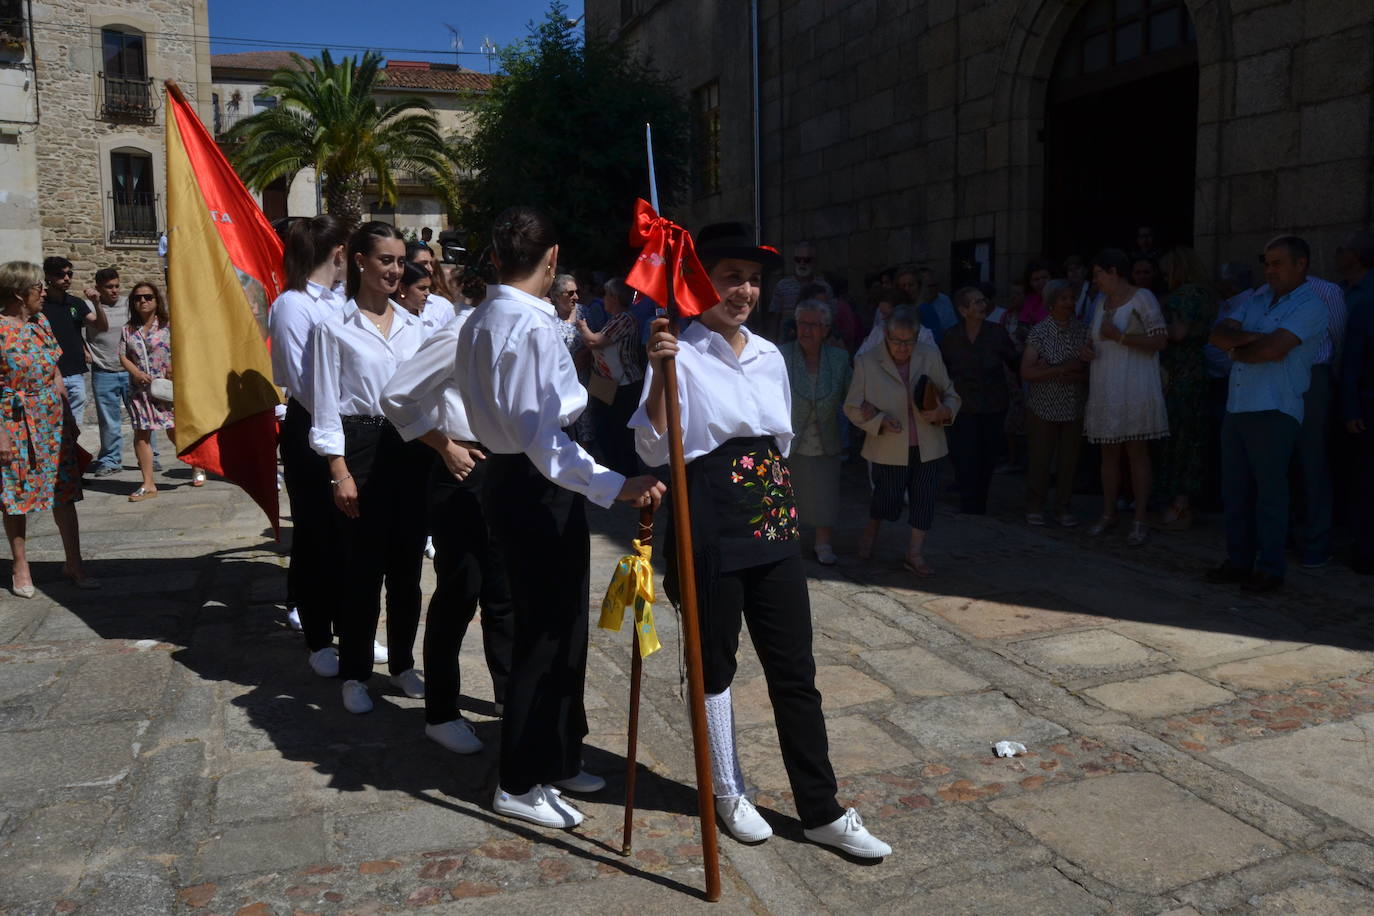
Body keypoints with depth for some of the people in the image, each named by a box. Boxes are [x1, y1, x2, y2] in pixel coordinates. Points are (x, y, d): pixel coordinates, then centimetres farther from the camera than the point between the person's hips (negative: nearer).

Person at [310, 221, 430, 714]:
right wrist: (340, 471, -11)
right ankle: (354, 674, 19)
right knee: (361, 568, 3)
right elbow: (325, 405, -5)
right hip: (361, 449, -4)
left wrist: (437, 445, 7)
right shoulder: (334, 327, -3)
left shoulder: (413, 325, 10)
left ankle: (402, 663, 27)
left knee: (407, 563, 11)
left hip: (412, 447, 4)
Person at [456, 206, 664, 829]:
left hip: (502, 476, 10)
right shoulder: (535, 325, -20)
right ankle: (521, 784, 16)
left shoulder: (477, 323, 10)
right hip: (539, 490, -10)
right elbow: (541, 436, -27)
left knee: (551, 625, 20)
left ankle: (556, 759, 35)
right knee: (548, 634, 3)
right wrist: (613, 486, -33)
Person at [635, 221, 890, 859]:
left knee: (795, 668, 9)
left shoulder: (769, 355, 10)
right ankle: (727, 791, 31)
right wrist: (660, 370, -28)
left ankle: (821, 811, 19)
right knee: (715, 664, 11)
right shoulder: (682, 355, -9)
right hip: (711, 530, -6)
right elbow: (655, 450, -17)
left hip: (773, 527, 6)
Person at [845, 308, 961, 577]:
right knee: (888, 499, 7)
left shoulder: (931, 356, 1)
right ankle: (871, 531, 40)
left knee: (924, 499, 5)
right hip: (890, 449, -3)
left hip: (927, 446, 3)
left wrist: (943, 411, -15)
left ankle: (915, 554, 20)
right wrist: (880, 421, -19)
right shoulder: (867, 363, -7)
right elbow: (852, 407, -3)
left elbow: (951, 396, 8)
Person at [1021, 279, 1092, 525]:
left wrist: (1077, 375, -16)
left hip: (1074, 408, 3)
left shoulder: (1082, 330, 5)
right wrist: (1061, 369, -18)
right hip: (1044, 407, -3)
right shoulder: (1039, 332, -5)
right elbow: (1026, 372, -13)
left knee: (1069, 459, 7)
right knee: (1040, 458, 2)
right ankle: (1035, 506, 17)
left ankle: (1063, 507, 20)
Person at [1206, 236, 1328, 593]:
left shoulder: (1309, 306, -5)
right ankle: (1239, 561, 20)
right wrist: (1249, 337, -11)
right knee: (1235, 491, 11)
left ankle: (1270, 569, 7)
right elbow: (1219, 334, 7)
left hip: (1274, 413, -7)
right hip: (1236, 409, 7)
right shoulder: (1256, 302, 18)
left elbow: (1273, 349, -18)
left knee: (1269, 492, -2)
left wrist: (1237, 349, -1)